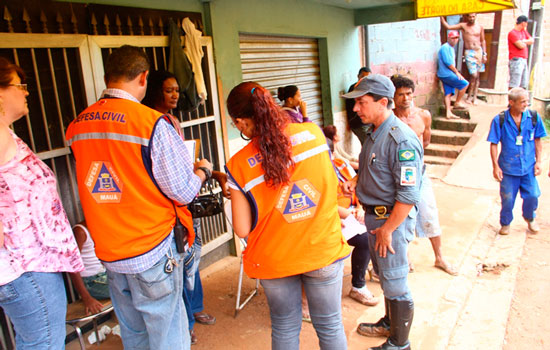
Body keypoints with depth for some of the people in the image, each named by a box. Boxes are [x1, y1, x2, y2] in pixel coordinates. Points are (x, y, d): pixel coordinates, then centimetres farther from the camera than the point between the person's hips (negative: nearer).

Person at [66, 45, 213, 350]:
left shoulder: (76, 126, 1)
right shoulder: (152, 123, -18)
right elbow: (184, 191, -16)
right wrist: (202, 170, 5)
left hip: (109, 254, 6)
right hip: (153, 251, -6)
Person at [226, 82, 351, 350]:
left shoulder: (238, 166, -16)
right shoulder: (313, 132, -9)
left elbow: (242, 230, -11)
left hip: (275, 259, -1)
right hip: (325, 249, 1)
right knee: (329, 326, 20)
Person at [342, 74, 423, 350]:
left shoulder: (401, 140, -24)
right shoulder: (374, 134, 6)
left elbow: (408, 195, -25)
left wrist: (387, 229, -21)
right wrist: (355, 180, 1)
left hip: (392, 218, -9)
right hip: (373, 214, 9)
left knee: (395, 284, 6)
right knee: (384, 276, 24)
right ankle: (390, 322, 45)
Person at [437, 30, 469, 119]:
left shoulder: (451, 48, 20)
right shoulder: (445, 47, -11)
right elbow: (448, 62, -17)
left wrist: (456, 72, 12)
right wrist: (457, 72, -9)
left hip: (447, 74, 9)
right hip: (446, 74, -9)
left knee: (448, 93, 4)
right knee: (464, 84, -5)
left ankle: (448, 113, 2)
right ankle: (457, 103, 5)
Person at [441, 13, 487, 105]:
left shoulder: (480, 27, 9)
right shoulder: (463, 26, 3)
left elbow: (483, 41, 13)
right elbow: (448, 26, -4)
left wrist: (484, 54, 8)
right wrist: (441, 17, -12)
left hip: (479, 51, 3)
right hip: (468, 52, -3)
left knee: (477, 76, 5)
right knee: (473, 75, -12)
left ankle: (474, 97, 13)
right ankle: (469, 96, 5)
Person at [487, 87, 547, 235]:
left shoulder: (534, 117, -3)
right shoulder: (499, 120, -10)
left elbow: (537, 141, 6)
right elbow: (494, 144, -5)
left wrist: (538, 161, 3)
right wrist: (495, 166, -8)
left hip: (528, 167, 2)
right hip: (508, 167, -2)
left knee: (532, 196, 0)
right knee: (507, 199, 7)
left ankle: (529, 218, 33)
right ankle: (505, 223, 33)